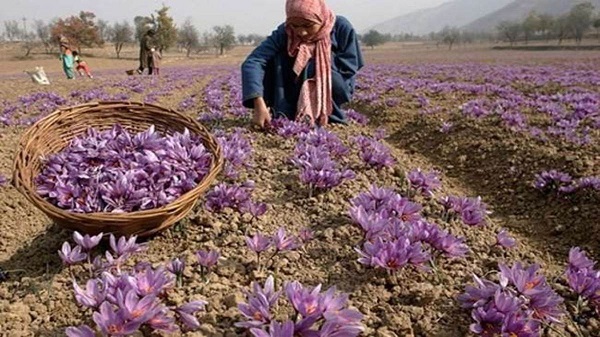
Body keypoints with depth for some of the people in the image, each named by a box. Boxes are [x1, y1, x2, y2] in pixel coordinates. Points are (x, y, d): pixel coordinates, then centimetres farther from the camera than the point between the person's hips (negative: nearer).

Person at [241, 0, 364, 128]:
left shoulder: (341, 27, -21)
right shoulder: (284, 32, -21)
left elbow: (349, 67, -15)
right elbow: (253, 62, -33)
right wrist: (259, 104, -48)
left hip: (334, 92, -1)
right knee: (276, 58, -22)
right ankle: (281, 116, -21)